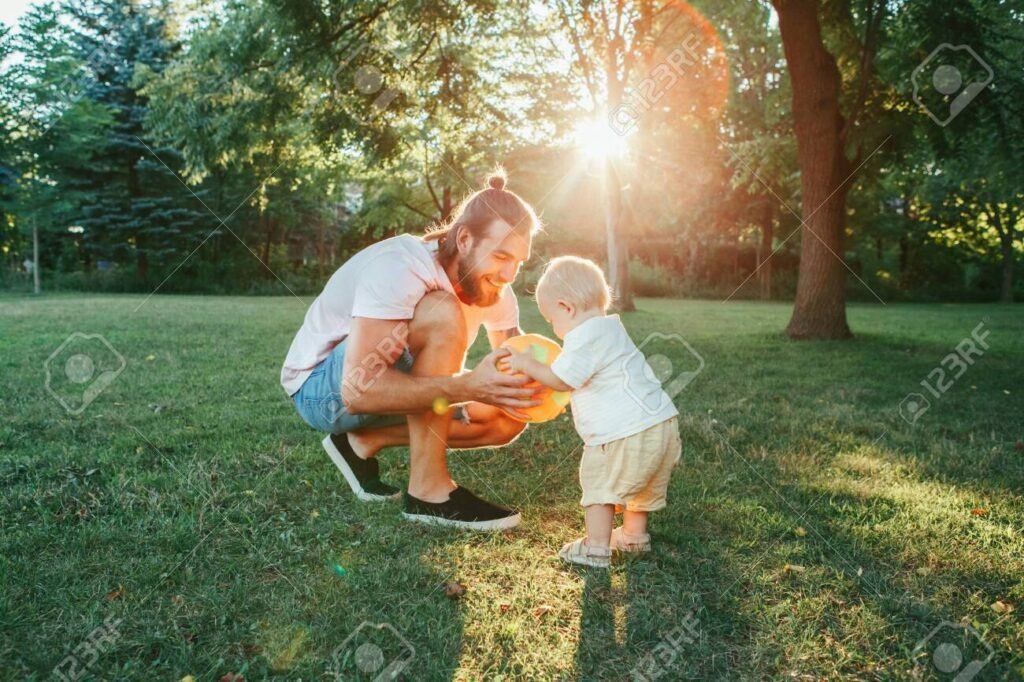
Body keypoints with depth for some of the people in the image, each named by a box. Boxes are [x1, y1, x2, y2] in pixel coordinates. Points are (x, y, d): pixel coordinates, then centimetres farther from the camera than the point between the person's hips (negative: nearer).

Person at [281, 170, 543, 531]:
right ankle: (428, 491, -22)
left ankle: (365, 441, 2)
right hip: (322, 387, -7)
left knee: (508, 417, -9)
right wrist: (469, 386, -48)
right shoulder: (398, 267, -32)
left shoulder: (492, 287, -8)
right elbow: (359, 390, -40)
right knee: (442, 316, -32)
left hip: (387, 386, 7)